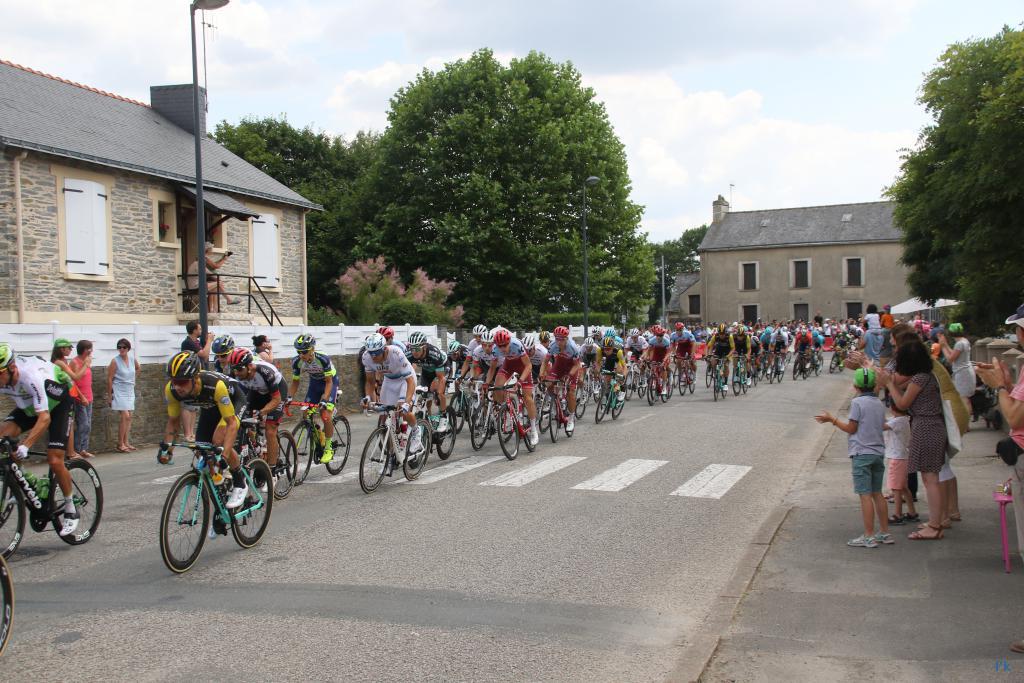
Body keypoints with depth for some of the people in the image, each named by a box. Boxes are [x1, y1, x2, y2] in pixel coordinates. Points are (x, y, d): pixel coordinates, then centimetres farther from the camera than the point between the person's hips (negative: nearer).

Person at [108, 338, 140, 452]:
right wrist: (110, 395, -9)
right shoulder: (115, 361, -11)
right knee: (125, 416, -13)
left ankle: (125, 443, 14)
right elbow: (109, 379, -9)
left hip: (130, 391, 6)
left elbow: (138, 369, 27)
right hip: (119, 391, -6)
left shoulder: (133, 360, 4)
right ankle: (120, 445, -7)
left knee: (129, 417, 7)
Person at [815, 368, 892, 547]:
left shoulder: (857, 402, -11)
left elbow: (851, 428, -10)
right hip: (878, 452, 7)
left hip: (862, 453, -7)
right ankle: (885, 533, 18)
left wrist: (832, 419, 1)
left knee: (865, 494, -5)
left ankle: (869, 536, -5)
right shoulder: (879, 403, 10)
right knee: (877, 493, 14)